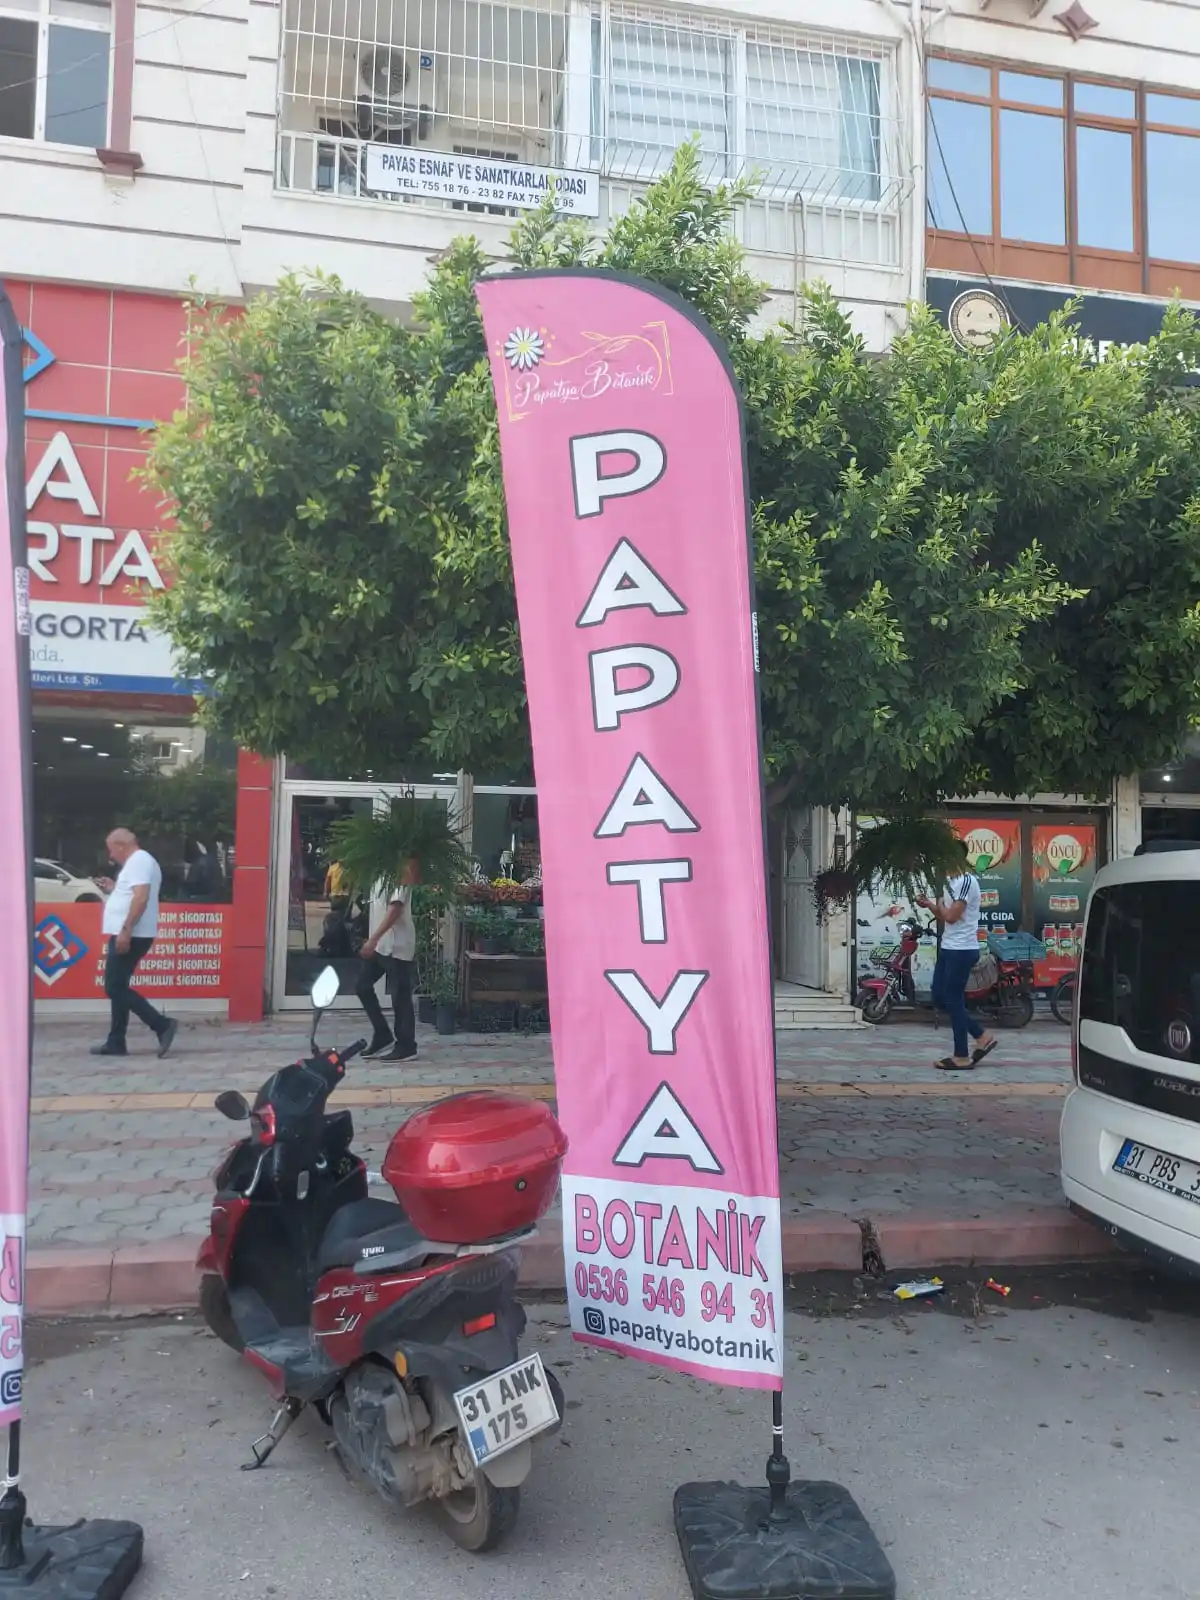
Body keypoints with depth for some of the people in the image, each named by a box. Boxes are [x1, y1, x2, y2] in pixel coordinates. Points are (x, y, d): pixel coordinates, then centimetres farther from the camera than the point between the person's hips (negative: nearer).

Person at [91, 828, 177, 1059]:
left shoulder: (138, 861, -13)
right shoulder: (139, 862, 20)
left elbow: (141, 898, -25)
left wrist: (125, 931, -28)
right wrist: (114, 889, 22)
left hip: (131, 936, -11)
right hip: (128, 935, 11)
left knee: (115, 988, -9)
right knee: (117, 988, 13)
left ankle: (162, 1025, -11)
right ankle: (116, 1042, 16)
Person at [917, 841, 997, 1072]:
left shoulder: (967, 881, -15)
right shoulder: (951, 881, 14)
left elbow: (951, 916, -21)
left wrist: (937, 904, -3)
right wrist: (930, 905, -1)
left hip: (962, 950, -10)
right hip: (948, 948, 10)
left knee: (953, 1001, -3)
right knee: (940, 999, 11)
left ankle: (962, 1057, 6)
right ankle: (982, 1037, 20)